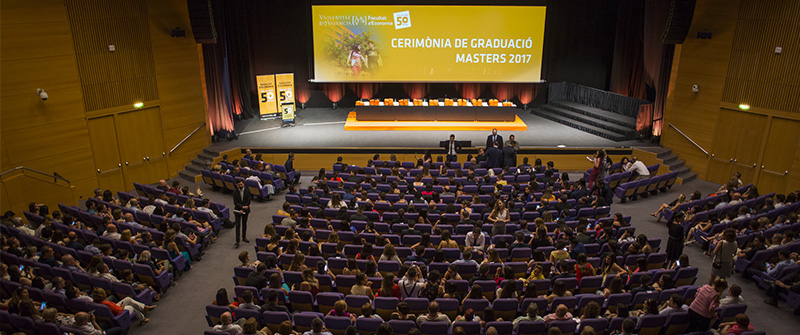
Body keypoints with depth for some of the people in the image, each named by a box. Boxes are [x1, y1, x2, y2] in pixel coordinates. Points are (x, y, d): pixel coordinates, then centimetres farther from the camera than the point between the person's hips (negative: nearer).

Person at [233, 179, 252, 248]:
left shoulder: (247, 190, -3)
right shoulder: (235, 191, -7)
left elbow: (249, 200, -6)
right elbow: (235, 202, -10)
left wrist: (243, 209, -15)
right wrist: (242, 207, -23)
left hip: (245, 210, 2)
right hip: (238, 210, -2)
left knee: (244, 224, 15)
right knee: (238, 225, -6)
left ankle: (244, 237, 31)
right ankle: (237, 241, -7)